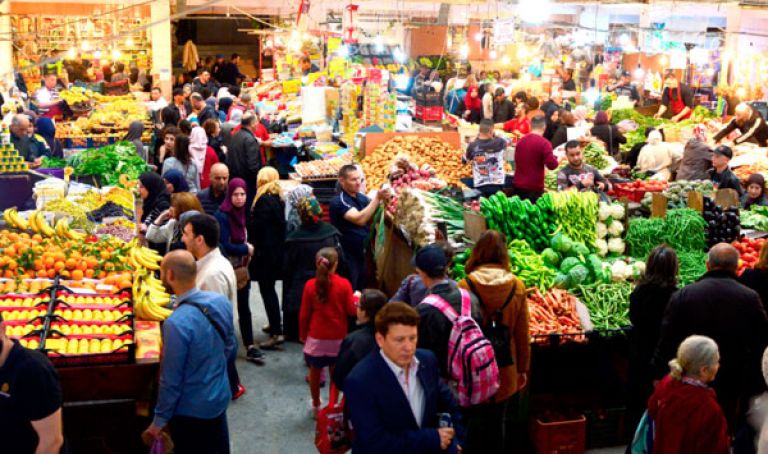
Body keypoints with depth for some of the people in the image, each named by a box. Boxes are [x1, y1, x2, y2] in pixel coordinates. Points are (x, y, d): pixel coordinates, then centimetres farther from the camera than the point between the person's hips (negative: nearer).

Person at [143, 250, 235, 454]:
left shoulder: (177, 323, -31)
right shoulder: (221, 301, -10)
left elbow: (171, 380, -22)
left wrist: (159, 420, -9)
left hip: (191, 410, -6)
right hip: (220, 397, 6)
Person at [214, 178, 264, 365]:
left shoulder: (243, 213, 4)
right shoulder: (222, 216, -18)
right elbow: (225, 246, -22)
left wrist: (247, 252, -1)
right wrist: (246, 249, -11)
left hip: (242, 267, 6)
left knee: (244, 307, 8)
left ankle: (250, 346, 12)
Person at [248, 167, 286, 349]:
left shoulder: (264, 200, -17)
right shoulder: (278, 199, 9)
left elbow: (255, 226, -18)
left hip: (265, 252, -9)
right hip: (277, 250, 9)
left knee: (267, 290, -6)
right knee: (270, 288, 20)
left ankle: (276, 332, -7)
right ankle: (275, 325, 31)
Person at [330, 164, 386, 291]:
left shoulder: (362, 197, 6)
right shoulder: (339, 201, -16)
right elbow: (359, 219, -29)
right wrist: (377, 198, -30)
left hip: (362, 253, 7)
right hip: (347, 255, -7)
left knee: (362, 290, 17)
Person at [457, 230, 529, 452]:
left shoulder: (465, 286, -15)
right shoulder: (517, 286, -9)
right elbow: (522, 334, -2)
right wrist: (523, 368, 12)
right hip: (505, 370, 2)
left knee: (473, 423, 14)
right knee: (497, 424, 18)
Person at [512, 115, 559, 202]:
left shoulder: (520, 141, 6)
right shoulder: (544, 143, -13)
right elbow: (552, 165, -17)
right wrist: (556, 159, 5)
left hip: (518, 185, 6)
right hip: (534, 188, -6)